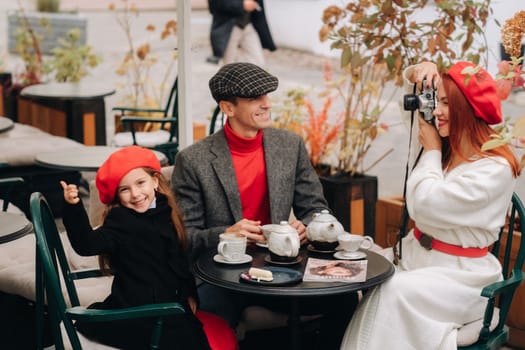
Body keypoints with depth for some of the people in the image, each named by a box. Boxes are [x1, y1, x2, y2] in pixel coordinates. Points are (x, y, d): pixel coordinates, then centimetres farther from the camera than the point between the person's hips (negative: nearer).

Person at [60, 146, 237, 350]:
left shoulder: (165, 213, 9)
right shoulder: (120, 221, -9)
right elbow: (87, 244, -27)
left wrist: (190, 295, 13)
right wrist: (73, 208, -40)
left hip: (170, 307, 8)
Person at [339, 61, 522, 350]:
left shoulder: (495, 170, -17)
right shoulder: (447, 145, 7)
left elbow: (426, 206, -23)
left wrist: (431, 150, -10)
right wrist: (422, 71, -3)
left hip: (459, 275, -7)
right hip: (416, 254, 8)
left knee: (395, 292, -32)